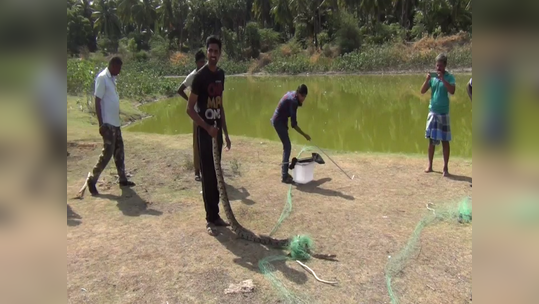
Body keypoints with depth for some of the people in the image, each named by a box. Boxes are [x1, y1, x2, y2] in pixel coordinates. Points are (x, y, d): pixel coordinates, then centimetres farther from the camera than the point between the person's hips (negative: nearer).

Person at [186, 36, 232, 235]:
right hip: (205, 132, -7)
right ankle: (210, 219, 8)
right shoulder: (200, 76, -12)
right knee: (207, 176, -2)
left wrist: (225, 132, 15)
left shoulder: (221, 74, 10)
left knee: (217, 175, 12)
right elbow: (190, 109, -13)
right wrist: (208, 128, -19)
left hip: (217, 131, 7)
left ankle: (216, 215, 22)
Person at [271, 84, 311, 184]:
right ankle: (284, 176, -7)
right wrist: (304, 135, -21)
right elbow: (294, 124, -25)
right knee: (287, 147, -9)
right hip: (279, 122, -10)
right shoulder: (293, 101, -25)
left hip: (278, 121, 10)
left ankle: (284, 172, 23)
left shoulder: (291, 94, 2)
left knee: (286, 146, 15)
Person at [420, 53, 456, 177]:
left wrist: (443, 79, -23)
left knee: (445, 141, 1)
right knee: (431, 140, 8)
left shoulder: (449, 77, -2)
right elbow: (422, 91, 3)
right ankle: (430, 166, 16)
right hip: (432, 112, 3)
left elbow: (452, 91, -17)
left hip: (444, 113, -3)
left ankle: (445, 168, 7)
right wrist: (427, 80, -12)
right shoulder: (432, 77, 7)